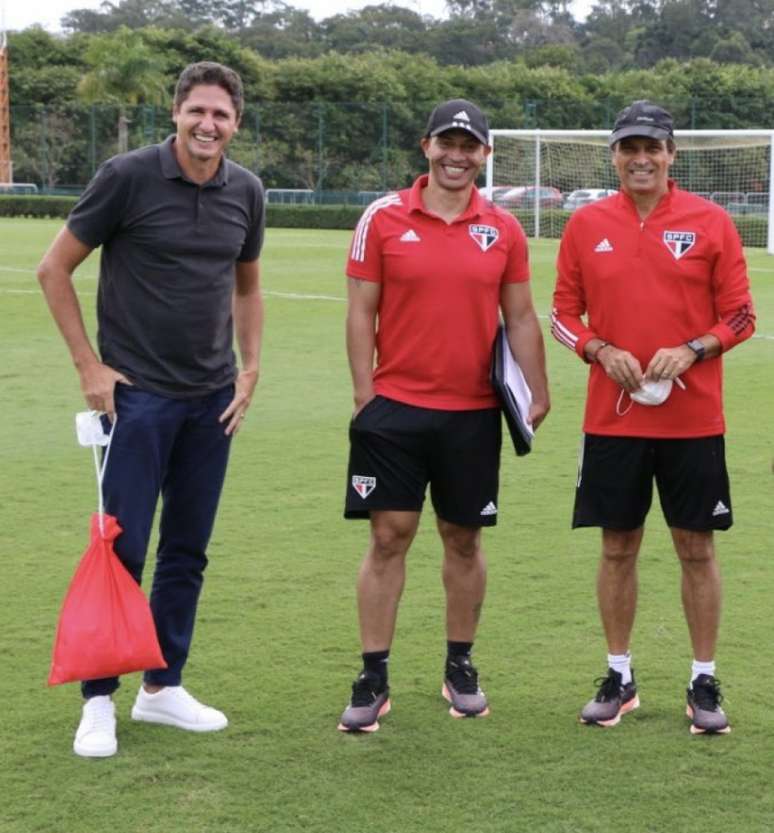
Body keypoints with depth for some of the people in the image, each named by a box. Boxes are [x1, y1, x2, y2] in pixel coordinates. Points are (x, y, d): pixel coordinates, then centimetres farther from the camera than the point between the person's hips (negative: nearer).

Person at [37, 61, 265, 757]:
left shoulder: (245, 192, 4)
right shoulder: (128, 176, -10)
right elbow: (55, 269, -4)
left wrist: (250, 368, 9)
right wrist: (90, 366, -8)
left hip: (212, 399, 5)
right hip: (137, 393, -5)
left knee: (187, 553, 10)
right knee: (122, 549, -4)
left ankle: (163, 687, 22)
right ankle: (98, 699, 8)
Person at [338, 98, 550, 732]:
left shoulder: (503, 229, 5)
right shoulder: (384, 218, -1)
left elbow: (521, 317, 9)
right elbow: (361, 311, 0)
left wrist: (539, 394, 2)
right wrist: (365, 396, -6)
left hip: (473, 412, 2)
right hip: (395, 408, -2)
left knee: (464, 539, 10)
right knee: (389, 537, -1)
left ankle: (460, 668, 23)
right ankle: (374, 680, 5)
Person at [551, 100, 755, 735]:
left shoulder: (711, 222, -2)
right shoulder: (587, 225, 3)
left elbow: (740, 315, 0)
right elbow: (564, 312, 8)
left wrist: (692, 350, -16)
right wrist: (601, 351, -10)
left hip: (693, 418, -1)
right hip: (612, 417, 1)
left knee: (696, 548, 5)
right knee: (618, 547, 8)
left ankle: (705, 682, 16)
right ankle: (619, 676, 21)